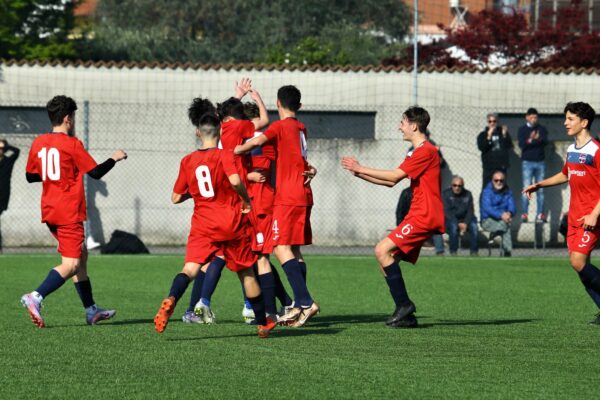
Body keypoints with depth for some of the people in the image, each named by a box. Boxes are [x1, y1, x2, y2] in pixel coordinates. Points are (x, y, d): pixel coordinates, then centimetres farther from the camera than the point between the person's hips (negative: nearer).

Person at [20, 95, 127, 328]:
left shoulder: (38, 143, 7)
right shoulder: (72, 144, -12)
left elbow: (30, 176, 16)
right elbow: (95, 172, -9)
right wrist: (114, 158, 7)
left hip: (49, 211, 8)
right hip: (69, 212, -8)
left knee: (81, 254, 19)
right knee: (71, 265, -9)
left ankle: (91, 310, 22)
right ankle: (36, 297, -28)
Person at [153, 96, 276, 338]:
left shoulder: (187, 161, 5)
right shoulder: (224, 155, -6)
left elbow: (176, 198, 9)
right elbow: (235, 180, -25)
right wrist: (246, 200, -8)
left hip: (203, 225, 1)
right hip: (232, 223, -1)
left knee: (191, 268, -13)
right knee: (246, 272, 14)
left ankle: (171, 301, -43)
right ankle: (262, 323, 25)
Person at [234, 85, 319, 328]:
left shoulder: (280, 126, -8)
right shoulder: (301, 128, 16)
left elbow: (256, 142, -22)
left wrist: (234, 151, -10)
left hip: (288, 197, -8)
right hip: (303, 196, 8)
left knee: (282, 248, -14)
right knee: (294, 250, 10)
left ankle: (306, 301, -25)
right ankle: (299, 307, 6)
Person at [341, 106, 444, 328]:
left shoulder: (425, 151, -12)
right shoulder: (417, 152, 22)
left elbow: (394, 176, -17)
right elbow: (392, 181, 22)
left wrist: (361, 168, -9)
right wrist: (359, 173, 16)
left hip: (424, 217, -10)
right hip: (419, 216, 10)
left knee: (383, 251, -19)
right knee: (387, 257, 5)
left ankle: (404, 305, -15)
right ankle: (406, 315, 5)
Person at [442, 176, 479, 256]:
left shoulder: (467, 194, 6)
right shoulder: (446, 194, -4)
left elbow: (470, 211, 0)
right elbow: (447, 212, -12)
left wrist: (465, 223, -19)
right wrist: (458, 224, -22)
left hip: (464, 220, 3)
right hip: (450, 220, -3)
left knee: (473, 225, -28)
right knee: (453, 226, -36)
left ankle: (474, 252, -22)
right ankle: (453, 252, -27)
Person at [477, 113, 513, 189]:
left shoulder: (502, 132, 11)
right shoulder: (483, 135, 7)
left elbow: (509, 146, 1)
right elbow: (481, 147, -8)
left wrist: (505, 136, -14)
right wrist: (489, 137, -18)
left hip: (501, 166, 2)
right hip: (489, 167, -2)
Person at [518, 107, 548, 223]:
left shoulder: (542, 129, 9)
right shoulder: (522, 130, 4)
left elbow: (546, 141, -7)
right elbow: (521, 144, -8)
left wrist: (539, 139, -30)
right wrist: (530, 140, -29)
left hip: (540, 162, 2)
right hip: (527, 162, -2)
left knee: (540, 189, 3)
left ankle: (540, 214, 5)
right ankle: (524, 214, -8)